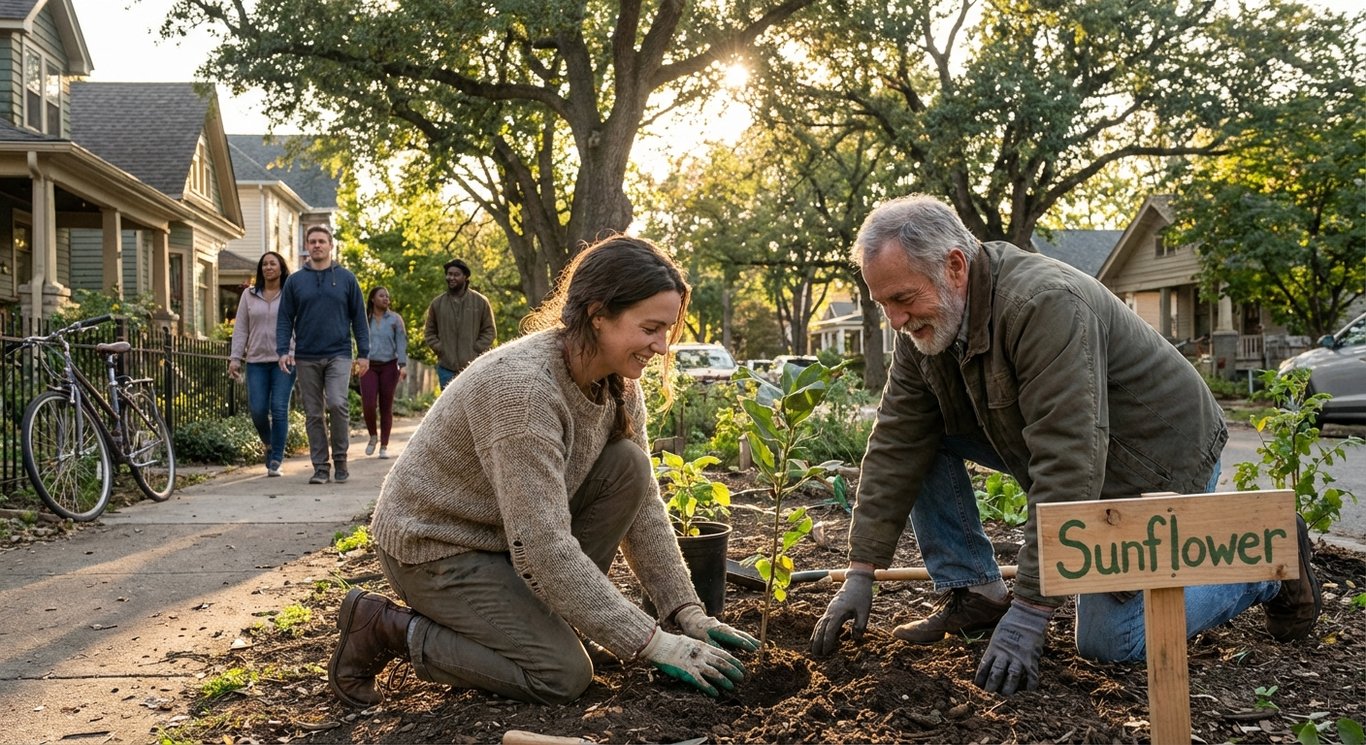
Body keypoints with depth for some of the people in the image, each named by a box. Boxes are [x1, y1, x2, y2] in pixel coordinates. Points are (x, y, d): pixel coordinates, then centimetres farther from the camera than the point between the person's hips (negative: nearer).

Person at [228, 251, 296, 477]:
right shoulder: (249, 295, 12)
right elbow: (240, 328, 12)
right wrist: (235, 357, 4)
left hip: (284, 360, -3)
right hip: (256, 361, 3)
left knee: (279, 409, -7)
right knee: (257, 410, -3)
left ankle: (275, 461, -1)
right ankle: (269, 445, 26)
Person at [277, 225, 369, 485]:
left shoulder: (346, 278, 6)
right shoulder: (295, 281, 8)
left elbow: (359, 317, 6)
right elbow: (285, 319, 8)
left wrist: (364, 353, 1)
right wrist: (283, 350, -5)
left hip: (338, 354, -2)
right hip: (306, 358, 2)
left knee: (337, 403, -18)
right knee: (313, 414, 4)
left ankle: (340, 458, 0)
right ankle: (320, 466, 12)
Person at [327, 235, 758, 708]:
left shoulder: (617, 382, -7)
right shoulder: (523, 385, -33)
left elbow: (643, 504, -2)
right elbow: (543, 548, -34)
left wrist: (688, 613, -10)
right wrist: (652, 643, -31)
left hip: (509, 538, 8)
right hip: (435, 547, -8)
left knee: (628, 468, -11)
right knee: (564, 676, -16)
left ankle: (538, 616, 2)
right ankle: (386, 628, -1)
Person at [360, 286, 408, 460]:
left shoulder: (395, 319, 4)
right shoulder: (364, 319, 6)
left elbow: (401, 342, -1)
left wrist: (403, 365, -12)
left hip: (389, 366, 0)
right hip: (369, 366, 0)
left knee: (386, 407, 2)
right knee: (368, 405, -12)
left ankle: (384, 446, 11)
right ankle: (373, 436, 15)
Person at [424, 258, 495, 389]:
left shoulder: (480, 301, 2)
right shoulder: (437, 303, 7)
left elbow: (489, 331, 3)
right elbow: (429, 332, 13)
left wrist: (476, 351, -7)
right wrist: (440, 349, -1)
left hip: (473, 368, -2)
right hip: (446, 367, 2)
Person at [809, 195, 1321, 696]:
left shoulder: (1046, 305, -35)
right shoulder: (924, 327, -10)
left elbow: (1067, 467, -37)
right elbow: (894, 448, -9)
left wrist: (1029, 612, -35)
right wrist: (861, 574, -12)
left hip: (1158, 452, -7)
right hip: (1070, 450, 7)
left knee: (1107, 642, -11)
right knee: (918, 436, -7)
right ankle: (974, 595, 3)